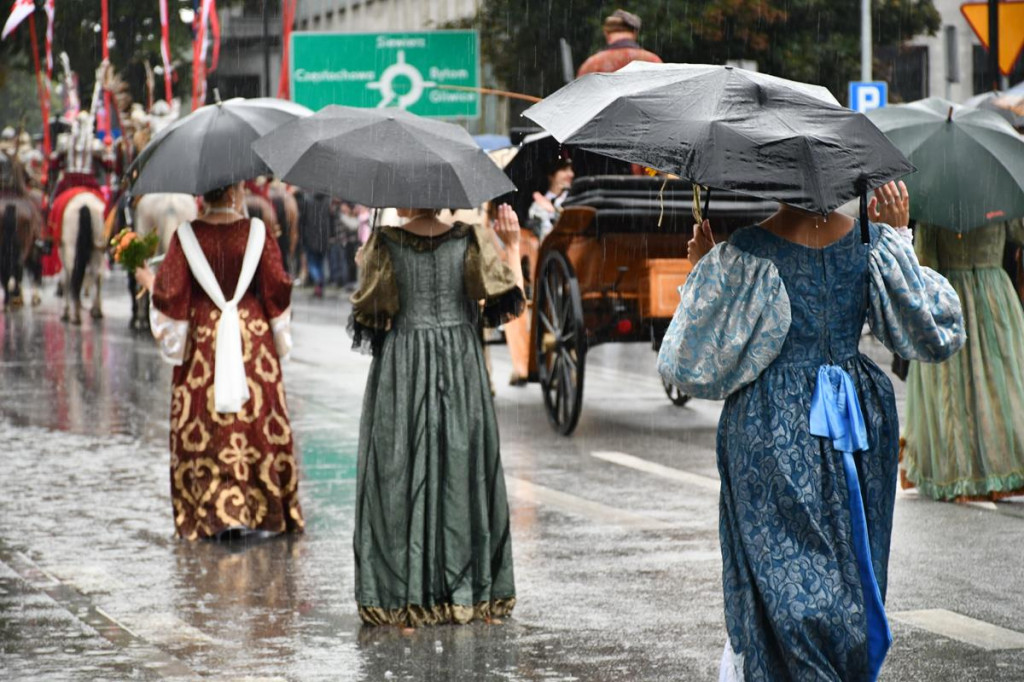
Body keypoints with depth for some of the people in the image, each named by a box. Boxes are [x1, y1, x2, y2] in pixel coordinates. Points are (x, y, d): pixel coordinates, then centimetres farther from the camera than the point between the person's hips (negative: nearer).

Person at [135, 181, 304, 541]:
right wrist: (281, 338, 13)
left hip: (203, 341, 0)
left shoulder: (186, 237, -6)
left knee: (205, 430, 4)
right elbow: (278, 291, -2)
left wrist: (150, 282, 15)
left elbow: (171, 295, -5)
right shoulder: (257, 232, -5)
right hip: (254, 337, 0)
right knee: (259, 423, 7)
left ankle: (217, 513, -2)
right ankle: (263, 514, 8)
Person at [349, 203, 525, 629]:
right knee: (463, 469, 9)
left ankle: (404, 593, 1)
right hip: (461, 361, 2)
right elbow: (509, 303, -4)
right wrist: (513, 246, 8)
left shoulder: (386, 242, -5)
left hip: (400, 369, -1)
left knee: (401, 476, 3)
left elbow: (368, 314, 0)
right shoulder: (470, 237, -2)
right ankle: (467, 591, 11)